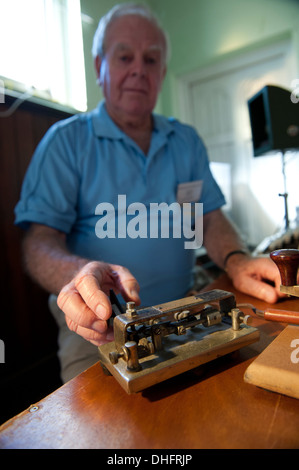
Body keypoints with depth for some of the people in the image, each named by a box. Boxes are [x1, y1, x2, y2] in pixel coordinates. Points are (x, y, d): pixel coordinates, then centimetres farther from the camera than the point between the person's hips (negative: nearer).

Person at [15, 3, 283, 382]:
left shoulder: (187, 141, 12)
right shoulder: (66, 140, -1)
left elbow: (211, 219, 8)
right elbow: (40, 241, -9)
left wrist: (236, 261, -14)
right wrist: (79, 273, -32)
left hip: (182, 314, 4)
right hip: (100, 325, -3)